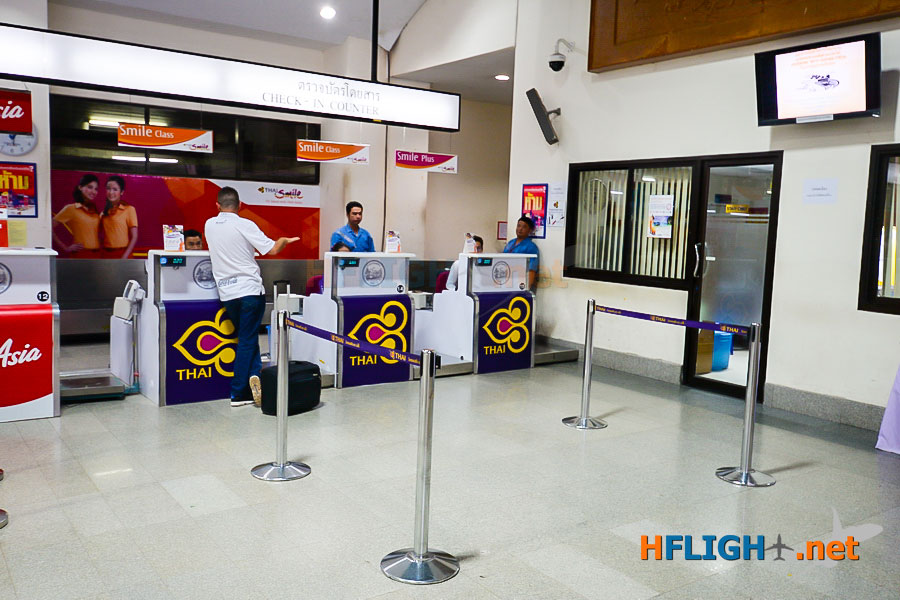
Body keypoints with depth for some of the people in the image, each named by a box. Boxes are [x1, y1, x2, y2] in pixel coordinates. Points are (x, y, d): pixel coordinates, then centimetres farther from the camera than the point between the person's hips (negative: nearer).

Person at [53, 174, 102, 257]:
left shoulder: (95, 209, 15)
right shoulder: (71, 208, 0)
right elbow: (50, 228, -4)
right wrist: (66, 248, -6)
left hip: (96, 255, 5)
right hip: (80, 254, -5)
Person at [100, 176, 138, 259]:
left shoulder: (129, 209, -3)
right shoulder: (104, 212, 12)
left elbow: (134, 237, -6)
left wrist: (124, 258, -14)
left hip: (122, 254, -4)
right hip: (106, 254, 4)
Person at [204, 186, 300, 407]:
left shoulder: (209, 225, 7)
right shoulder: (245, 225, -9)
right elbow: (272, 250, -11)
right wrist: (285, 240, 8)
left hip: (227, 292, 5)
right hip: (250, 290, -5)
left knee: (247, 338, 16)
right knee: (247, 341, 2)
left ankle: (253, 375, 3)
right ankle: (238, 393, 0)